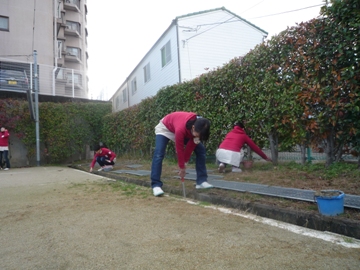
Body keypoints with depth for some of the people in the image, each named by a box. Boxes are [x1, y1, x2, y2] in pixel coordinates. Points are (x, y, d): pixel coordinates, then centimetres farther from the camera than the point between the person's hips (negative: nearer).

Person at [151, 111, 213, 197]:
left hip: (186, 130, 6)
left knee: (201, 150, -6)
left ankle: (201, 181, -1)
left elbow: (191, 146, -16)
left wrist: (184, 162, -13)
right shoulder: (181, 129, -46)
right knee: (159, 154, -26)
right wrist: (182, 167, -22)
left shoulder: (199, 128, -28)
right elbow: (179, 149, -33)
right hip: (165, 128, -5)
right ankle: (156, 185, -21)